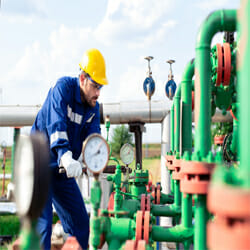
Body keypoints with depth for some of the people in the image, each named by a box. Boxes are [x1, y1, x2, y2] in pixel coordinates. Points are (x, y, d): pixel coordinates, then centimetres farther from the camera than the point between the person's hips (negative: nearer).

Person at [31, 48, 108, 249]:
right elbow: (56, 124, -33)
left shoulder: (93, 107, 1)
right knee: (42, 223, -14)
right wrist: (65, 155, -49)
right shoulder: (63, 87, -18)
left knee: (80, 221, 10)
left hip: (62, 170, 7)